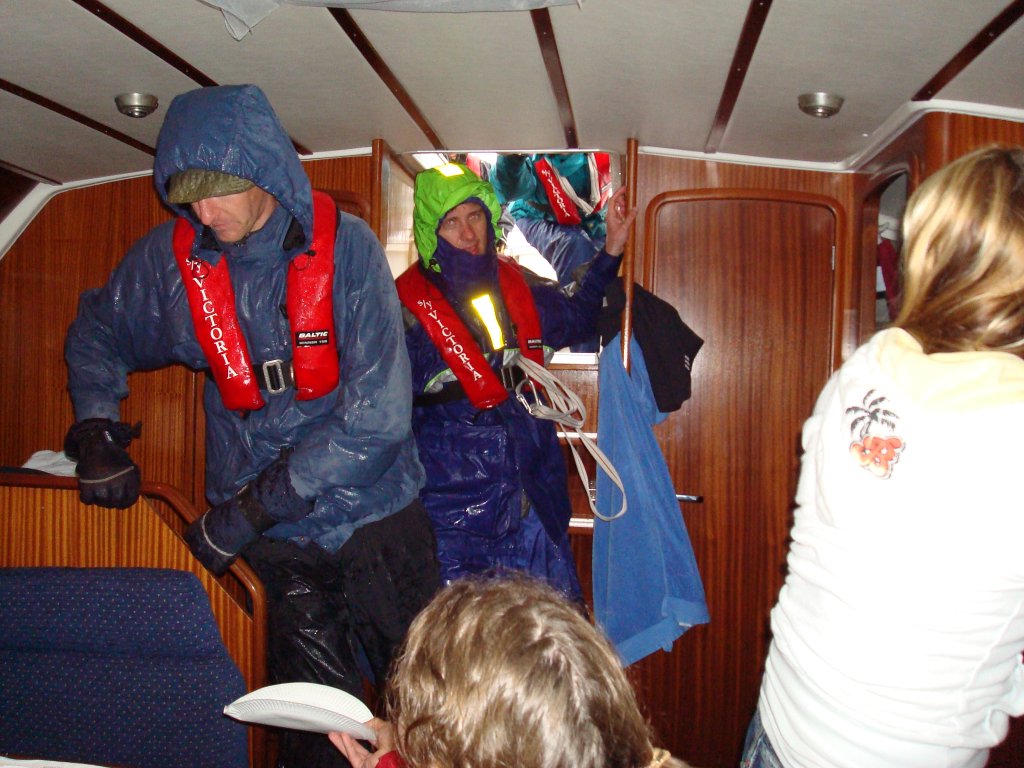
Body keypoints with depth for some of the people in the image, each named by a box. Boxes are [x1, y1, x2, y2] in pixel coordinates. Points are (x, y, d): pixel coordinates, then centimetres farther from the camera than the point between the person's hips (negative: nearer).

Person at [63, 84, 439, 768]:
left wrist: (244, 512, -18)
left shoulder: (344, 245, -14)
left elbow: (377, 417, -19)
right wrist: (95, 430, 0)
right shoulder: (173, 256, -3)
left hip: (376, 516, -1)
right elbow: (97, 335, 18)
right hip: (274, 539, 2)